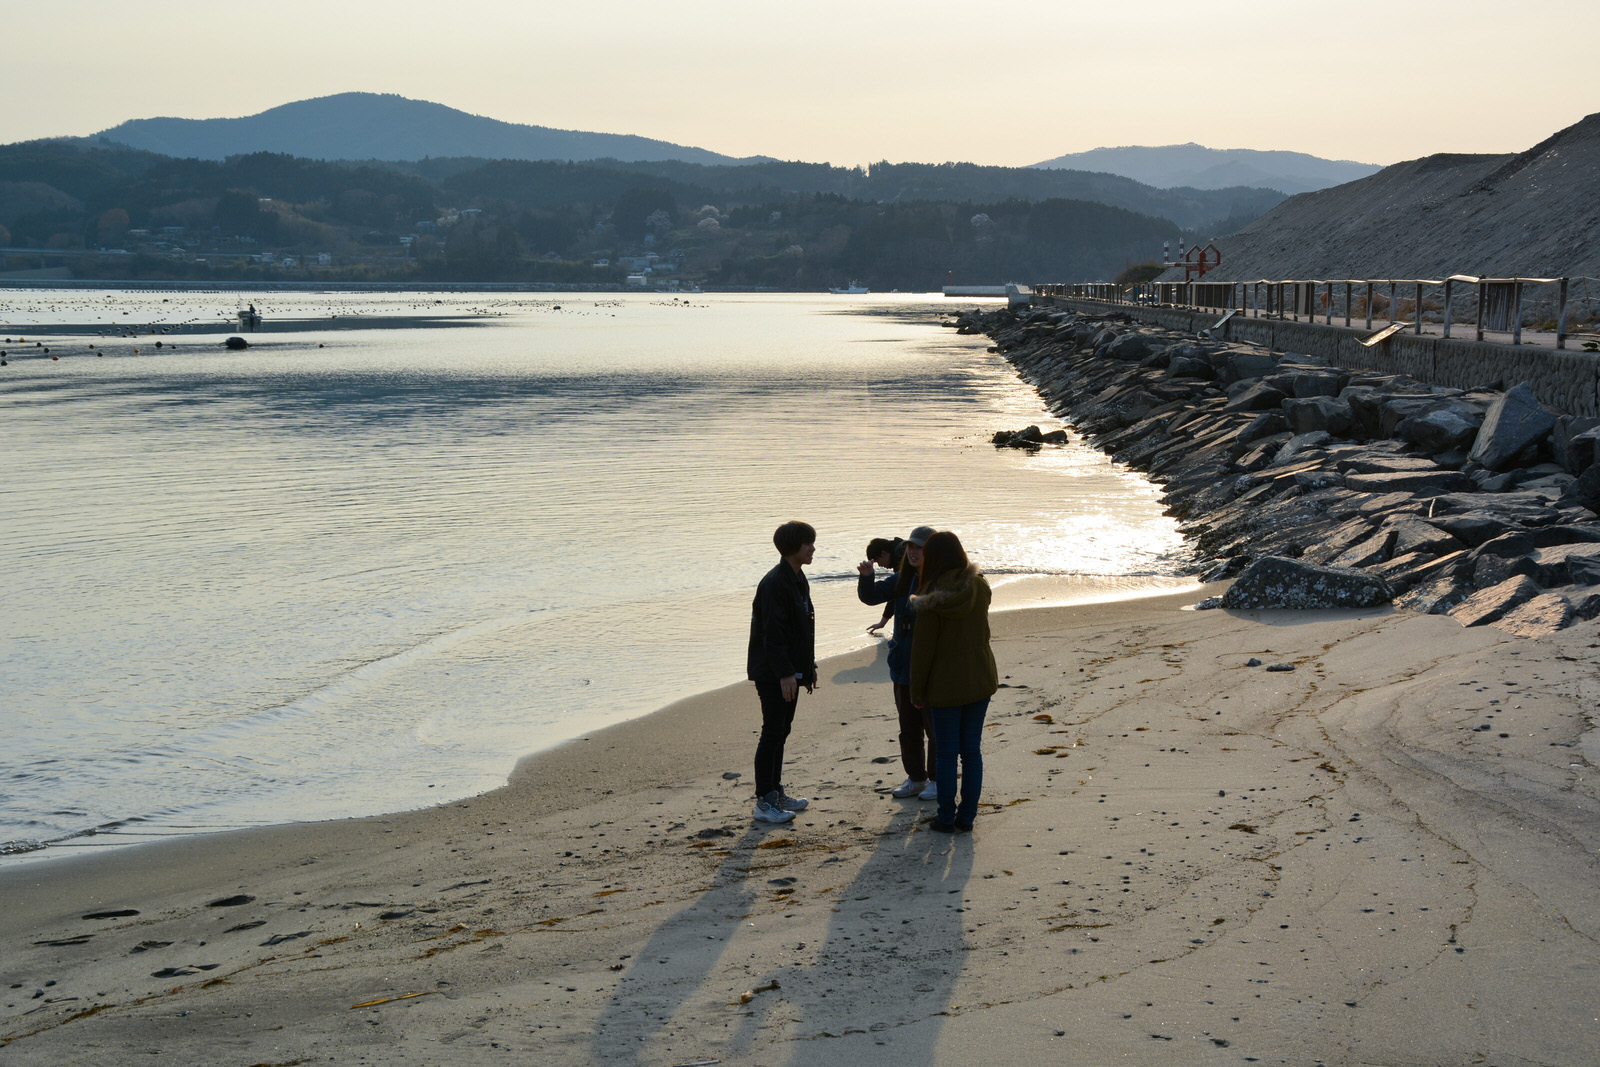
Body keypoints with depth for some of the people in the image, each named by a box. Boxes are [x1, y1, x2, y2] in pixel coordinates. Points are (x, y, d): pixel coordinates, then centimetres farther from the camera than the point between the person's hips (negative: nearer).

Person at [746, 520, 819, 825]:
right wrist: (784, 673, -25)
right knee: (773, 731, -6)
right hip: (772, 672, -10)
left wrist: (809, 667, 20)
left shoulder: (798, 579, 13)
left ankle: (775, 792, 24)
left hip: (790, 670, 10)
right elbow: (773, 633, -22)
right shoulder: (775, 583, -18)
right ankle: (764, 802, -2)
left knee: (781, 730, 15)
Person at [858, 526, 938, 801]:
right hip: (903, 665, 7)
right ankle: (915, 778, 26)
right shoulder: (901, 579, 7)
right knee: (908, 726, 15)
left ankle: (938, 780, 16)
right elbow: (870, 596, 7)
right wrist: (866, 576, -11)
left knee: (935, 726, 4)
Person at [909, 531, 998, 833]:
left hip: (946, 685, -4)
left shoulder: (933, 597, -17)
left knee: (947, 752, 6)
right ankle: (967, 815, 17)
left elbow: (923, 647, -13)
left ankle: (946, 817, 14)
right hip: (980, 680, 5)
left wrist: (917, 690, -3)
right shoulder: (980, 587, -2)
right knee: (972, 750, 12)